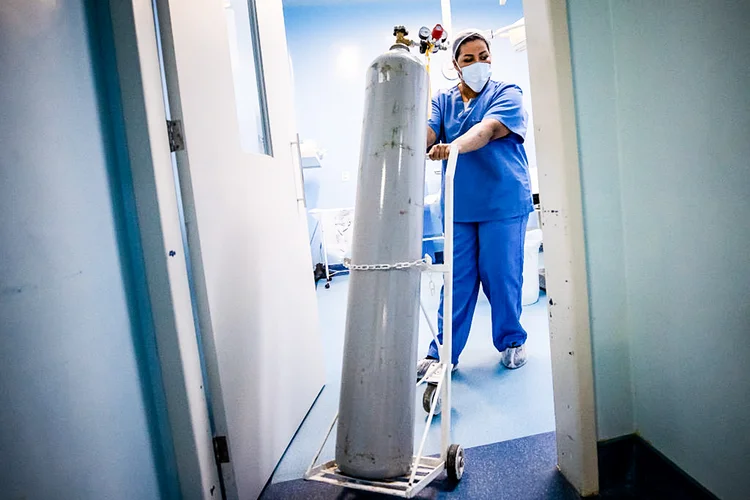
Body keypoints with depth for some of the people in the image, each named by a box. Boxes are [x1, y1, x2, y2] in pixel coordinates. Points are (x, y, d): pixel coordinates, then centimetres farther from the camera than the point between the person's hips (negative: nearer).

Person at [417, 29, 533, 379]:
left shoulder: (507, 94, 2)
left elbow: (489, 128, -19)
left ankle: (511, 340, 25)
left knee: (501, 276, 3)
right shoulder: (443, 100, 13)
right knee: (457, 279, 4)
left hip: (503, 202, -2)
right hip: (460, 205, 3)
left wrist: (455, 146, -39)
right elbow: (427, 133, -5)